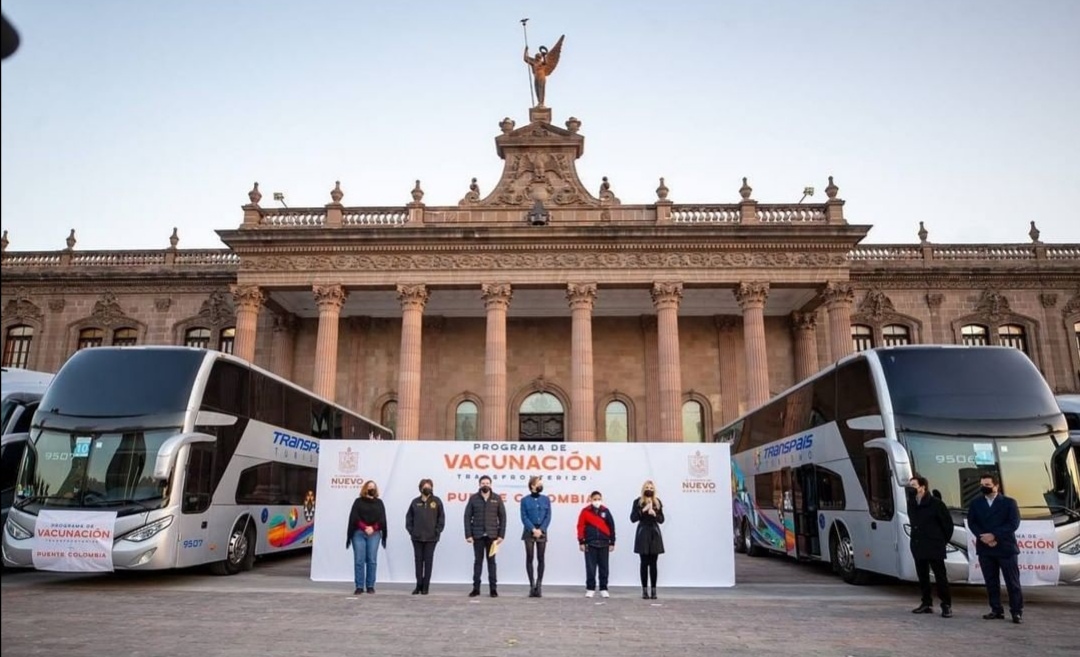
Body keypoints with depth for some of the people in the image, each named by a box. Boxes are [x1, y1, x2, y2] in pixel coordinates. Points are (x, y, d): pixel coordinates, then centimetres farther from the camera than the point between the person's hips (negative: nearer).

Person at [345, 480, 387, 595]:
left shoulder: (379, 503, 14)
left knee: (372, 560, 0)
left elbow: (382, 519, 5)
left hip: (374, 534, 1)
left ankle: (370, 586, 6)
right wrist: (364, 527, -13)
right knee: (359, 560, -3)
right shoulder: (358, 501, 8)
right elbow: (354, 518, -2)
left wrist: (373, 528, -10)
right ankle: (359, 586, 1)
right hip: (359, 533, -1)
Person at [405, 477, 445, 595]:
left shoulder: (436, 501, 0)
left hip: (431, 538, -2)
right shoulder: (415, 502, 5)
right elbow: (409, 517, 9)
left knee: (428, 561, 2)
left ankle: (425, 587, 8)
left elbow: (441, 517, 1)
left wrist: (437, 531, -5)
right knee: (418, 561, 7)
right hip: (417, 537, 2)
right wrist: (410, 530, 0)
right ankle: (419, 585, 15)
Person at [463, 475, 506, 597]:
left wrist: (501, 535, -4)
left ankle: (493, 588, 10)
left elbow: (502, 517, 2)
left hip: (492, 535, 0)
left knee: (491, 561, 6)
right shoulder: (473, 498, 1)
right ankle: (476, 588, 12)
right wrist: (468, 535, -7)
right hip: (477, 535, 0)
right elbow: (467, 517, 0)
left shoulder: (497, 498, 1)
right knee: (478, 561, 6)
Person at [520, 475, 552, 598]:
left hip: (542, 532, 2)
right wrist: (533, 529, -14)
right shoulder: (525, 500, 0)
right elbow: (524, 518, -4)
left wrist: (540, 530, -11)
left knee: (541, 559, 1)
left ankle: (538, 586, 7)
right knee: (529, 558, 0)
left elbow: (548, 517, 2)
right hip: (529, 532, -2)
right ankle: (532, 585, 5)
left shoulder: (546, 499, 6)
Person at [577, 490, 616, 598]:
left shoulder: (605, 511, 4)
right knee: (590, 567, 3)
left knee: (604, 567, 7)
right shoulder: (585, 511, -1)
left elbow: (611, 527, 6)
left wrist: (612, 542, 5)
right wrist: (581, 542, -4)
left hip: (604, 543, 2)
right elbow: (580, 526, -1)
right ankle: (590, 589, 10)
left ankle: (604, 589, 15)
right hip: (590, 543, -1)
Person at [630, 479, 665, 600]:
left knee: (653, 564, 2)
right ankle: (644, 590, 4)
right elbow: (632, 518, -7)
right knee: (644, 563, 0)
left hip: (655, 535, 2)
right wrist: (643, 510, -18)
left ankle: (653, 590, 6)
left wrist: (654, 514, -16)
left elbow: (661, 520, 4)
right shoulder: (638, 502, -1)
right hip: (643, 535, -2)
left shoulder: (657, 502, 5)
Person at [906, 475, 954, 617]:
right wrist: (917, 538, 16)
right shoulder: (911, 504, 5)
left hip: (934, 547, -6)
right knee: (922, 576, 11)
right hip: (917, 547, 6)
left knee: (940, 576, -2)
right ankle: (927, 603, 20)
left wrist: (943, 541, 2)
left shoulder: (936, 503, -13)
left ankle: (946, 605, 6)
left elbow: (948, 522, -5)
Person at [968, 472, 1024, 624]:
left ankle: (1017, 612, 7)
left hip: (1005, 548, -3)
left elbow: (1013, 523, -9)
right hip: (984, 548, 3)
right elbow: (971, 523, 4)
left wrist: (994, 535, -17)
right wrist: (983, 537, -13)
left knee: (1012, 582, -1)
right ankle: (996, 610, 14)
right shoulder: (975, 503, 10)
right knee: (991, 582, 7)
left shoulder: (1009, 502, 1)